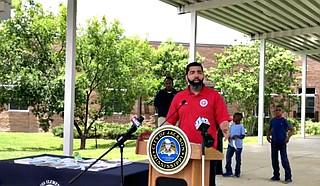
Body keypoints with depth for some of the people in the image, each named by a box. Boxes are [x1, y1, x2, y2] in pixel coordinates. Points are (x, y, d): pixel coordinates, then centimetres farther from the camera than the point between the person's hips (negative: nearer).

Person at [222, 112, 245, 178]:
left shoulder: (241, 126, -7)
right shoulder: (231, 126, 9)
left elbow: (243, 136, -8)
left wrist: (237, 136, -23)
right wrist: (229, 138, -4)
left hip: (238, 146, -5)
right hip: (231, 145, 5)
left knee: (238, 159, 6)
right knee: (228, 158, 0)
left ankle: (237, 172, 19)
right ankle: (228, 171, 9)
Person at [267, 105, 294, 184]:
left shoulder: (284, 121, -6)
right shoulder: (272, 120, 7)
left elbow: (292, 130, -5)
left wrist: (288, 137, -17)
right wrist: (268, 135, 4)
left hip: (282, 143, -5)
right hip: (274, 142, 5)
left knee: (284, 160, -5)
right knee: (274, 160, 10)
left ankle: (288, 177, 2)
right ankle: (276, 176, 22)